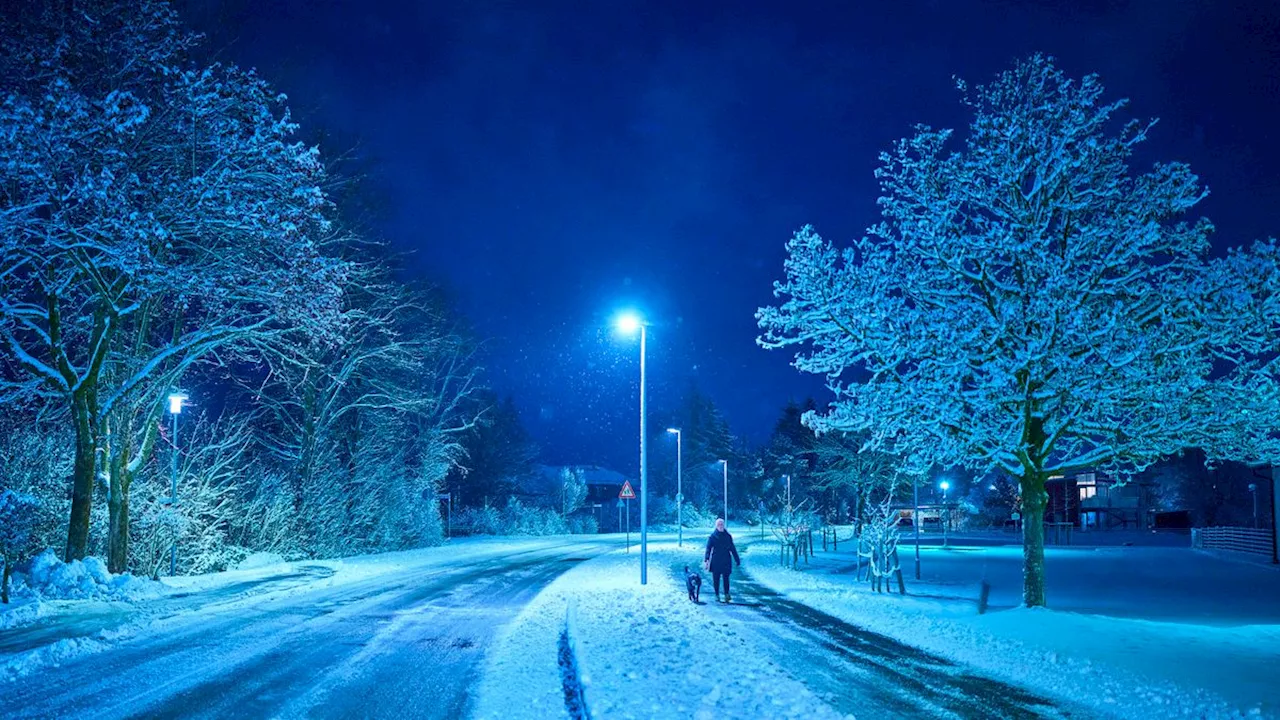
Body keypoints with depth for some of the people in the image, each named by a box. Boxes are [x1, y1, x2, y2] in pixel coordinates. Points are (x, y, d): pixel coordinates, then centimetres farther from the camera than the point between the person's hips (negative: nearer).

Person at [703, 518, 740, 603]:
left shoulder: (728, 536, 6)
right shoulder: (712, 537, -1)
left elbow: (733, 549, 11)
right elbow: (708, 548, -8)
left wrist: (737, 561, 11)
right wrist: (706, 559, -22)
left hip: (726, 561, 1)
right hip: (716, 562, -1)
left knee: (726, 578, -4)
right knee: (716, 579, 4)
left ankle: (727, 595, 0)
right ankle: (717, 595, 14)